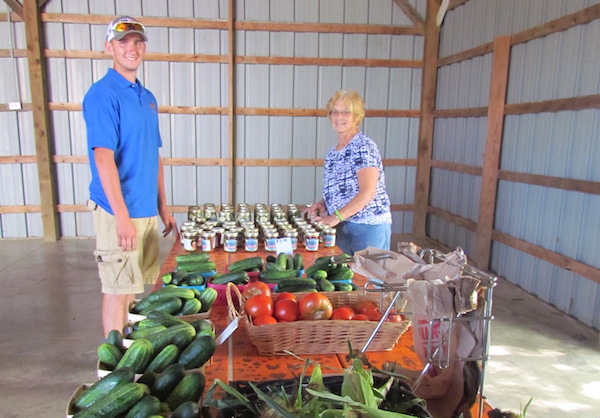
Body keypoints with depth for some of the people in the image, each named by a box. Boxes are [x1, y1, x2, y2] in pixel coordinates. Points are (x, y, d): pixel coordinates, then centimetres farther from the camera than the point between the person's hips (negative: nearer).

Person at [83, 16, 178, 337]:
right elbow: (103, 158, -18)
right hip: (118, 213, -8)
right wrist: (122, 217, -22)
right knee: (118, 290, 2)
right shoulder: (103, 94, -10)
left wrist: (163, 209, 16)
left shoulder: (147, 97, 14)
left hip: (147, 211, 8)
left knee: (134, 286, 18)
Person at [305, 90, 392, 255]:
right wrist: (323, 203, 3)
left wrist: (336, 217, -20)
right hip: (343, 226, 7)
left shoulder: (364, 146, -11)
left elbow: (368, 192, -19)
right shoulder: (333, 153, 12)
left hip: (369, 227, -7)